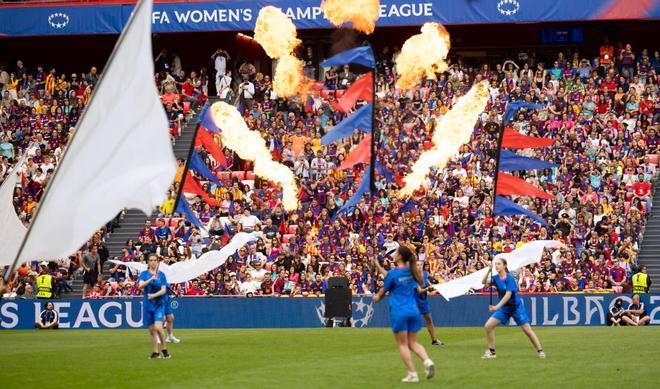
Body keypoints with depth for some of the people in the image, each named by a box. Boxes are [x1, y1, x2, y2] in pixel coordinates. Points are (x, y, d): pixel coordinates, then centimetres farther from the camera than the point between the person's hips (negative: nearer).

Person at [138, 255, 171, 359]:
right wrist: (151, 278, -23)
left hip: (159, 304, -2)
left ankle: (165, 349, -1)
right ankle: (155, 352, 14)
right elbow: (140, 286, -12)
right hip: (147, 304, 2)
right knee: (151, 330, 5)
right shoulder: (144, 274, 5)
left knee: (158, 328, -17)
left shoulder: (162, 275, 3)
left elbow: (163, 290, -4)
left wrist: (154, 295, -20)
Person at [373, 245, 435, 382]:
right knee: (413, 342, 12)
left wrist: (377, 297, 25)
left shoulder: (393, 273, -11)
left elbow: (384, 290, 2)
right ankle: (427, 360, -15)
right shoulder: (411, 271, 6)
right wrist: (379, 267, 30)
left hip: (399, 311, -6)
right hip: (413, 310, 6)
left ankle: (412, 374, -3)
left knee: (403, 344, 3)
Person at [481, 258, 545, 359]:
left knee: (527, 330, -5)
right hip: (504, 308, 5)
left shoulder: (509, 278, -18)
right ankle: (491, 352, 5)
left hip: (516, 307, -5)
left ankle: (540, 351, 5)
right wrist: (489, 271, -31)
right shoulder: (496, 278, -1)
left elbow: (508, 295, -25)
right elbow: (484, 282, -17)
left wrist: (497, 307, -32)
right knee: (488, 326, -6)